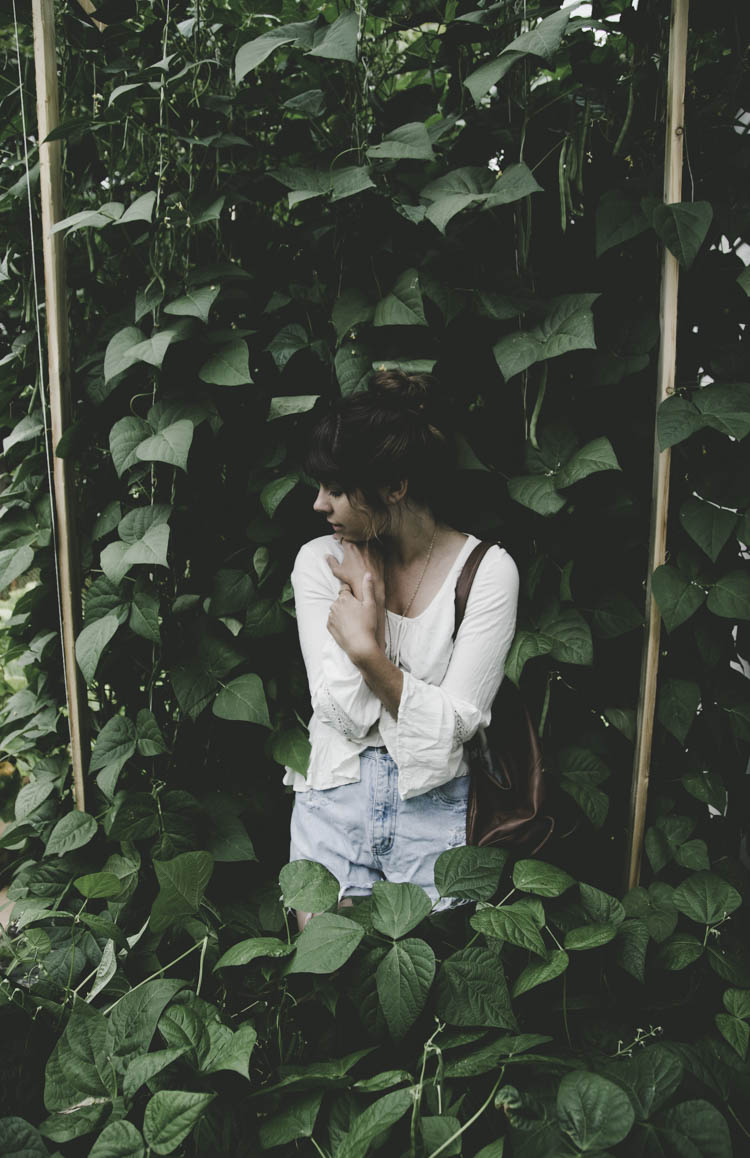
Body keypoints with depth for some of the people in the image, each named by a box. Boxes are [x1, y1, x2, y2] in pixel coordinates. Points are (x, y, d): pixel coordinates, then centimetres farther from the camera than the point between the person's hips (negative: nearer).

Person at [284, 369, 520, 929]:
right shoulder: (319, 561, -5)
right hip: (336, 796, 2)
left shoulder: (488, 572, -11)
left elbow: (452, 725, -14)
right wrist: (368, 597, -15)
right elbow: (345, 714, -10)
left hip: (435, 804, -1)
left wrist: (367, 650, -22)